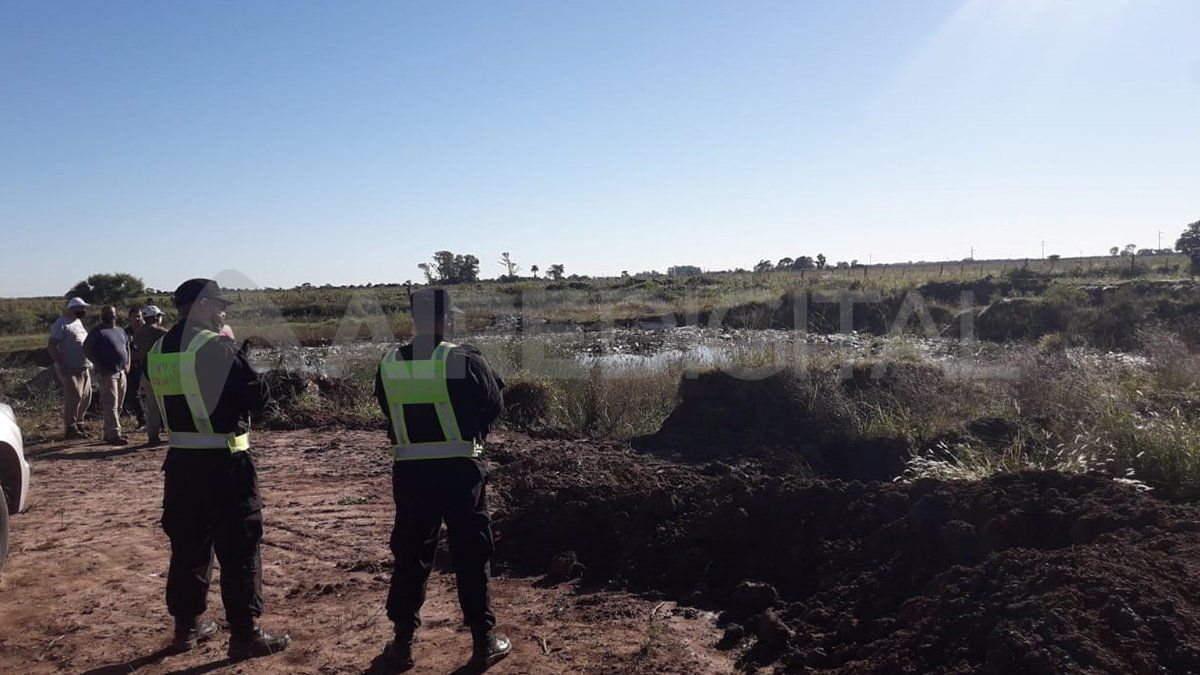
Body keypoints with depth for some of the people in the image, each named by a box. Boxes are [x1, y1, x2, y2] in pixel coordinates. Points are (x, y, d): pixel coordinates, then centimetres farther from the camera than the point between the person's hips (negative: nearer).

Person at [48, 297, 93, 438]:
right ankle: (70, 428, -1)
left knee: (86, 398, 11)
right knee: (73, 398, -8)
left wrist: (90, 364, 18)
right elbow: (51, 346, -15)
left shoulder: (78, 321, 17)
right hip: (71, 369, -9)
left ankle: (79, 424, 22)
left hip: (85, 368, 9)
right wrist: (61, 365, -21)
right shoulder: (61, 324, -10)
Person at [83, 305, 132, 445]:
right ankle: (114, 434, -10)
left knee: (118, 406, 11)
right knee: (111, 405, -10)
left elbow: (127, 347, 26)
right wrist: (99, 365, -15)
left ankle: (108, 432, 19)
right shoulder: (98, 331, -6)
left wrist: (128, 364, 12)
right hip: (107, 373, -7)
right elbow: (86, 349, -11)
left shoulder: (120, 331, 16)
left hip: (121, 373, 7)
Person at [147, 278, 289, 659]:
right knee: (239, 549, 2)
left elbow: (165, 402, 16)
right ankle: (245, 635, 8)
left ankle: (187, 626, 30)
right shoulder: (217, 347, -15)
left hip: (180, 460, 7)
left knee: (187, 544, 18)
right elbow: (257, 398, -13)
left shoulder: (158, 352, 6)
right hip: (223, 463, -7)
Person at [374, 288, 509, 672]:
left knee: (410, 555, 15)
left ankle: (402, 643, 22)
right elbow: (494, 403, -1)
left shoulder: (388, 365, -3)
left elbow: (389, 411, 11)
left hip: (409, 471, 3)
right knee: (471, 556, 9)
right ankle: (483, 641, 18)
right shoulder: (465, 360, -13)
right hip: (459, 469, -2)